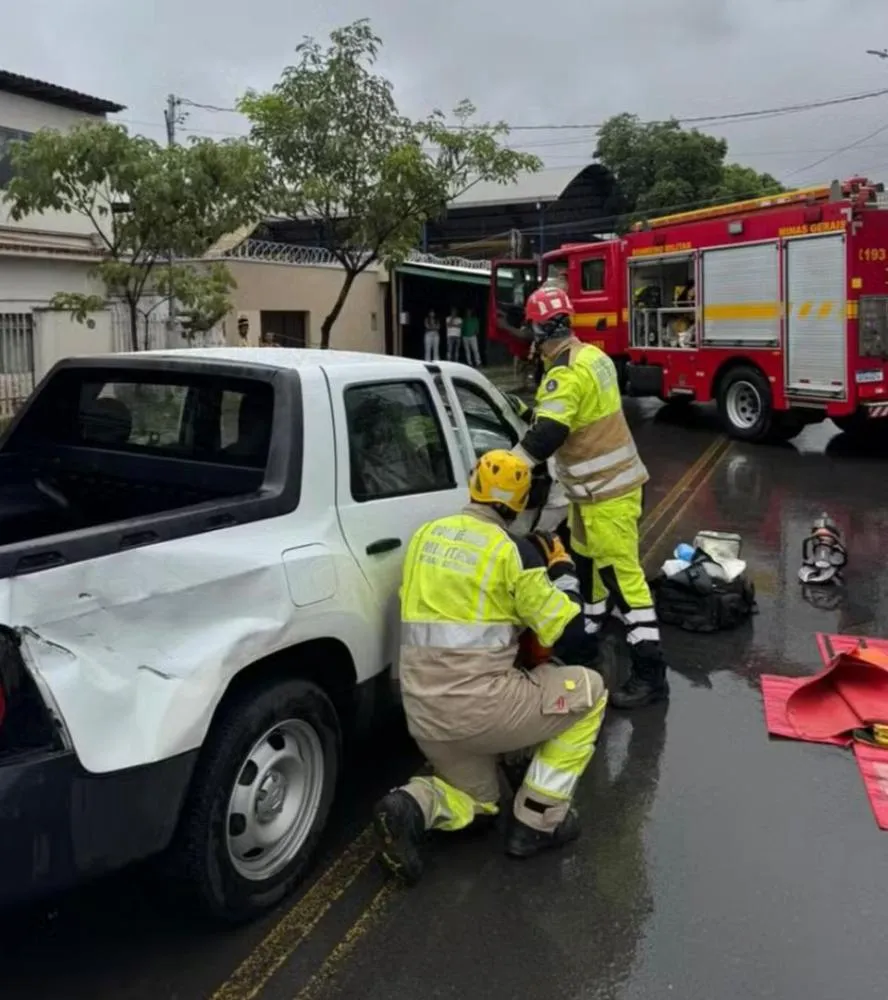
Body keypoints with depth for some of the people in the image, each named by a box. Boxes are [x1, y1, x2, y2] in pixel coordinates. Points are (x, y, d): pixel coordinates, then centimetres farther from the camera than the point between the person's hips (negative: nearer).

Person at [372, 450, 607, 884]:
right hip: (479, 707, -6)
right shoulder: (514, 549, -8)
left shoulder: (426, 534, 9)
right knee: (588, 691, 16)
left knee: (476, 799, 31)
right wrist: (563, 571, 9)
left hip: (423, 713, 7)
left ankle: (413, 807, -2)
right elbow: (570, 640, -5)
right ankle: (536, 822, 15)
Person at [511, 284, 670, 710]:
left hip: (606, 491, -10)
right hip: (601, 484, 10)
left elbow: (545, 436, -31)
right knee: (587, 560, 25)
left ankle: (650, 674, -5)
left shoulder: (567, 372, -22)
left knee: (622, 574, -9)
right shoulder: (590, 355, 8)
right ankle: (590, 630, 45)